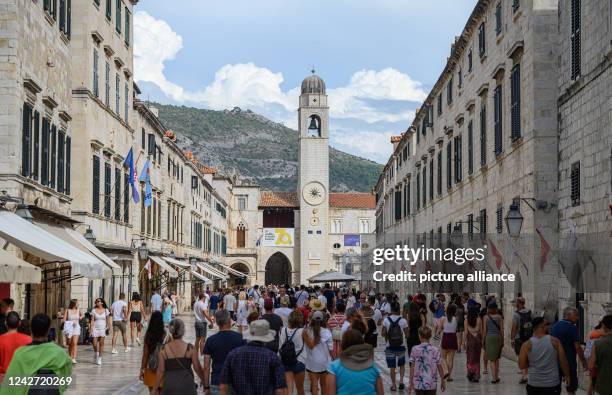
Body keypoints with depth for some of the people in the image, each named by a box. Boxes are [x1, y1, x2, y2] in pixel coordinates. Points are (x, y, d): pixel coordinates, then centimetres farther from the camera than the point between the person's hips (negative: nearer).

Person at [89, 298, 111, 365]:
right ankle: (96, 354, 26)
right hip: (95, 328, 0)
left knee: (101, 343, -7)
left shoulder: (105, 310, 5)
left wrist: (109, 327, -3)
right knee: (95, 343, -4)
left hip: (103, 328, 0)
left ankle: (99, 358, -1)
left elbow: (108, 320, 7)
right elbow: (92, 321, 0)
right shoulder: (94, 310, 3)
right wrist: (90, 330, -6)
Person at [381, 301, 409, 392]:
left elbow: (383, 334, -8)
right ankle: (401, 381, 7)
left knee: (392, 367, 8)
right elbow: (407, 335, -5)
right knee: (402, 365, 21)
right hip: (400, 347, 1)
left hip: (390, 347, -1)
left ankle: (393, 385, 12)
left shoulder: (386, 320, -9)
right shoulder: (403, 321, -9)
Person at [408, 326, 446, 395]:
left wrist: (411, 382, 3)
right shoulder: (435, 350, -5)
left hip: (418, 384, 0)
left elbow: (412, 367, -4)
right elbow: (440, 367, -1)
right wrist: (442, 381, 11)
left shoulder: (415, 350, -6)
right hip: (431, 384, 0)